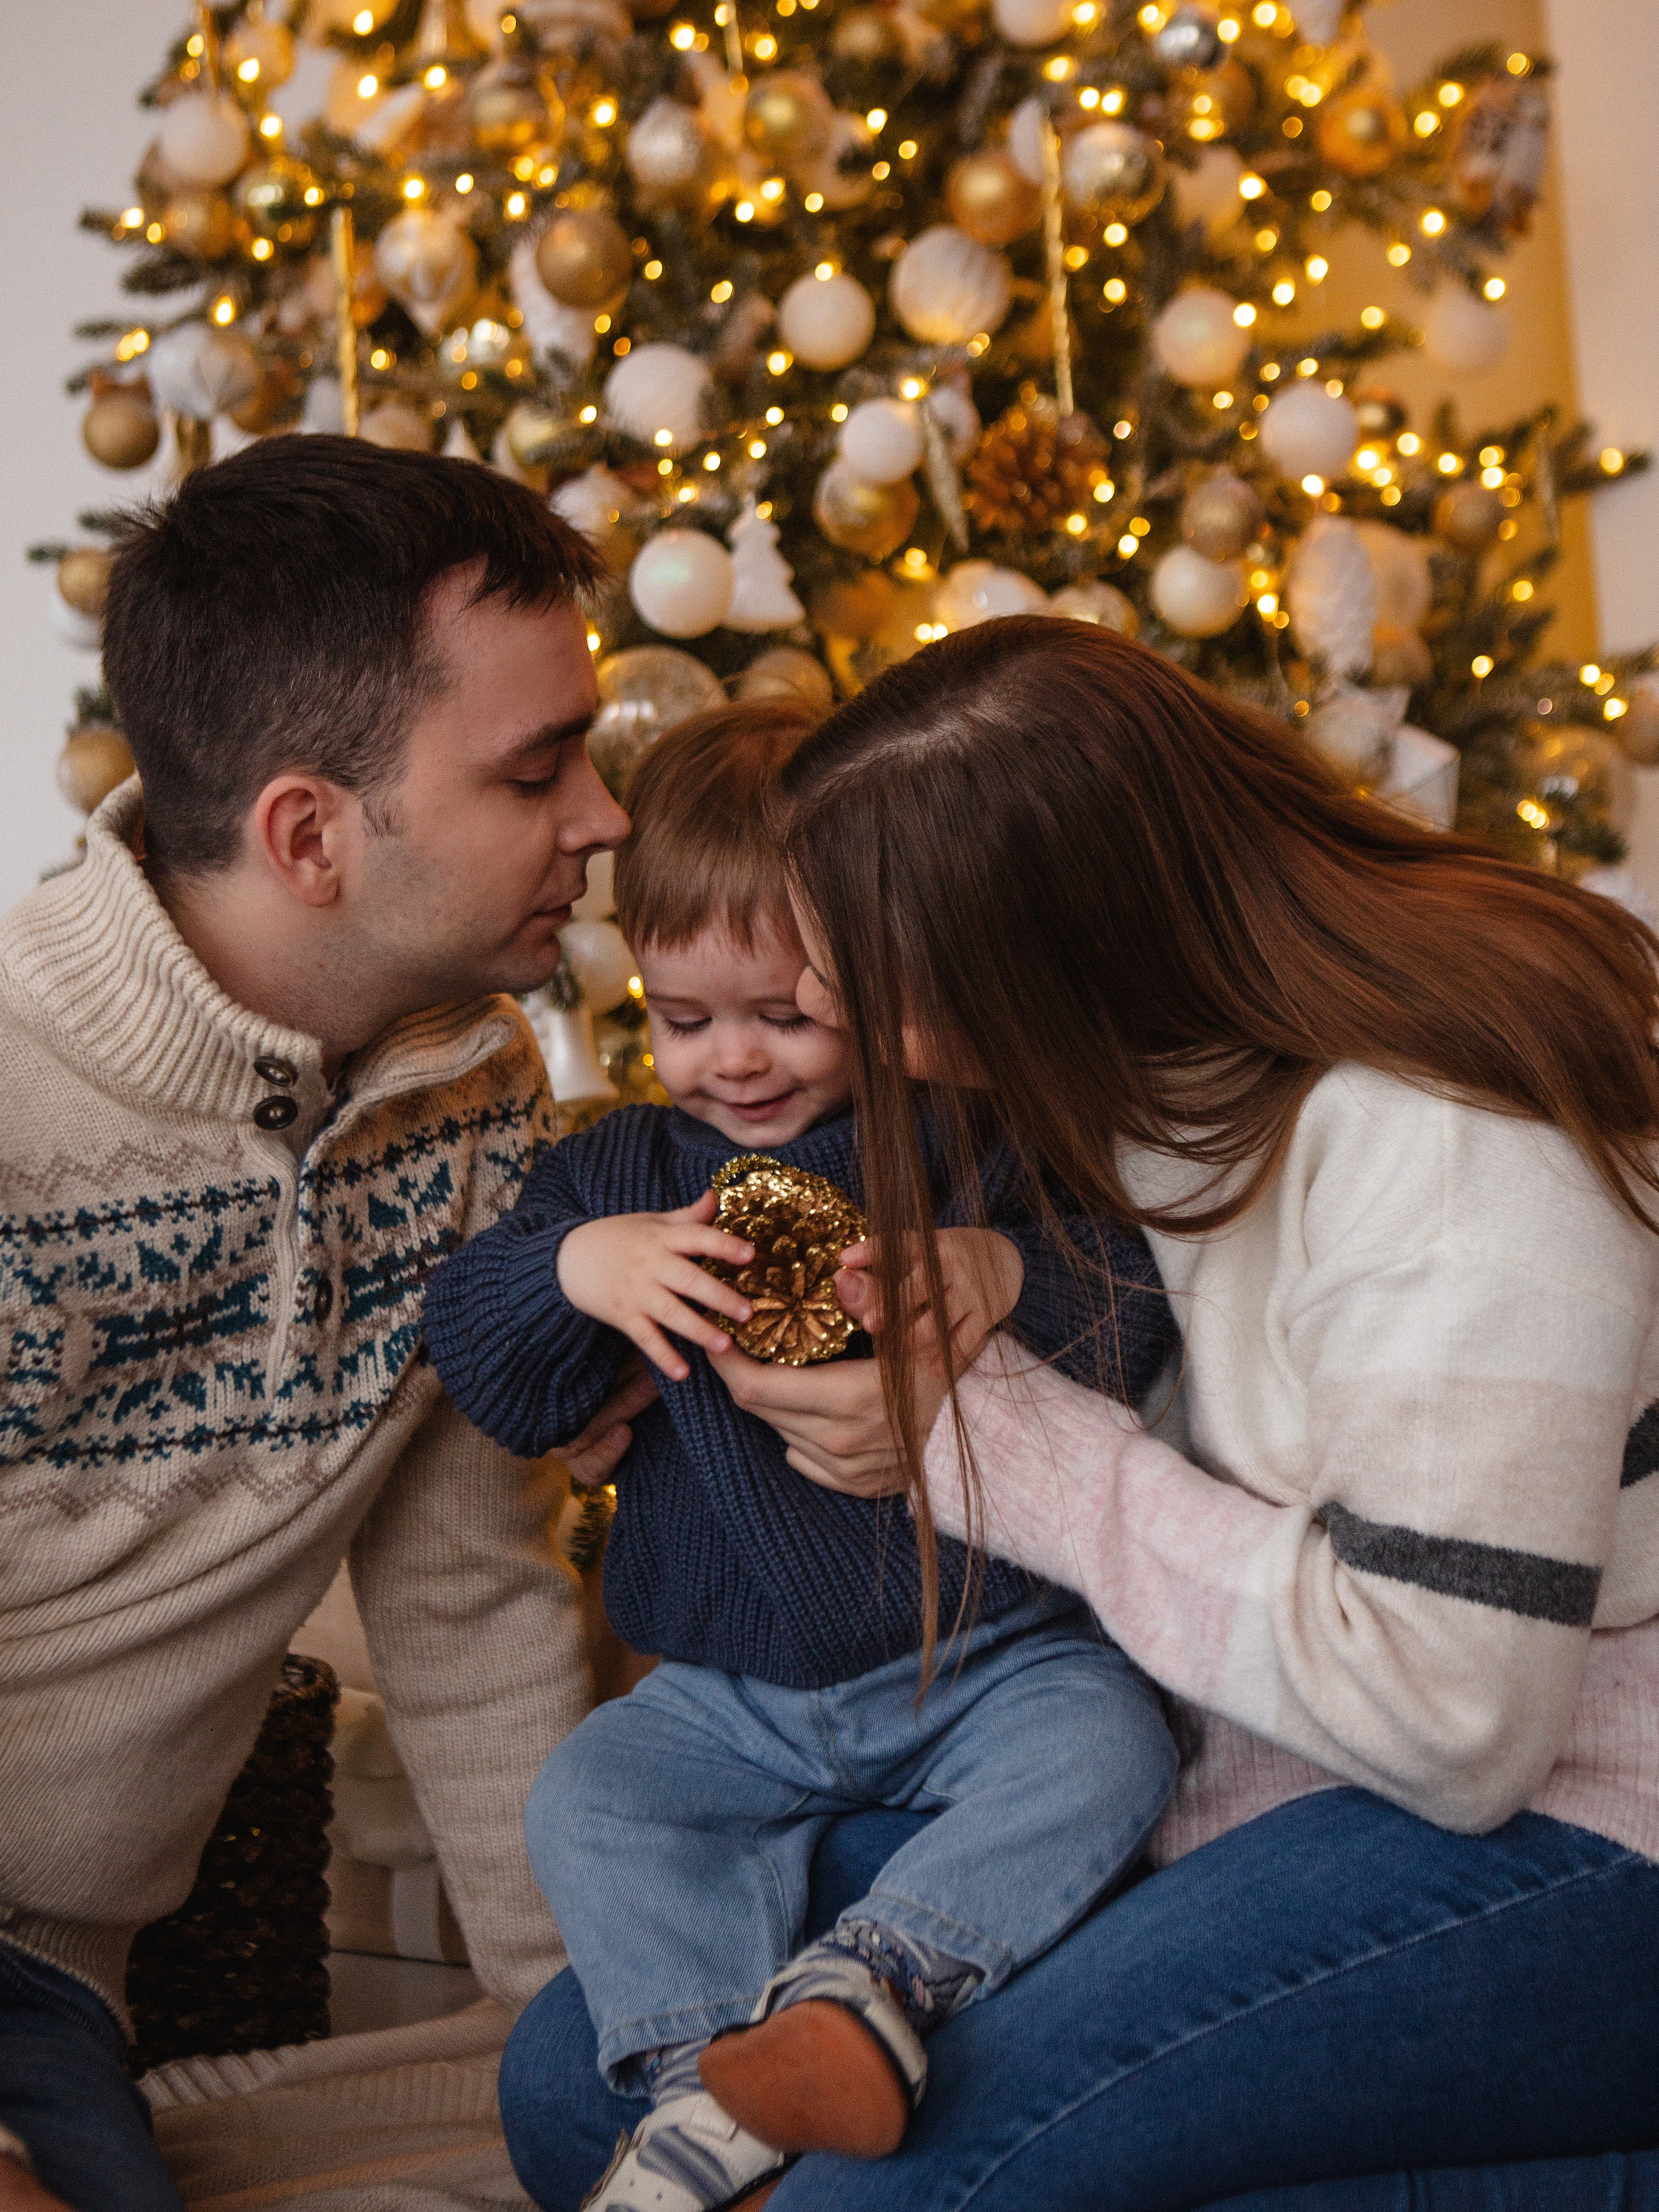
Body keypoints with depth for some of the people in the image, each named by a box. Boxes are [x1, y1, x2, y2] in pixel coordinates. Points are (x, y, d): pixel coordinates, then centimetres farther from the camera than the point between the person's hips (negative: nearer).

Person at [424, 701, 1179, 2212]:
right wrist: (572, 1271, -24)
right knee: (587, 1797, -16)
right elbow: (491, 1381, -2)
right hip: (736, 1691, 3)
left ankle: (870, 1992, -39)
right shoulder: (621, 1170, 5)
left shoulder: (985, 1140, -5)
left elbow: (1141, 1332, -12)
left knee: (1105, 1743, -28)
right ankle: (714, 2077, -23)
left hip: (992, 1651, -3)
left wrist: (1010, 1277, -33)